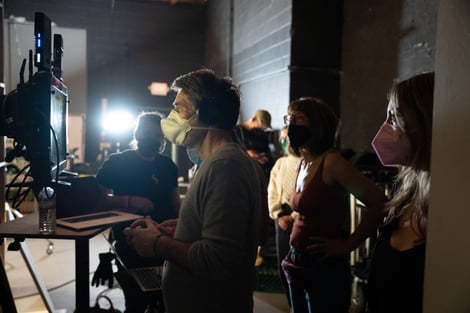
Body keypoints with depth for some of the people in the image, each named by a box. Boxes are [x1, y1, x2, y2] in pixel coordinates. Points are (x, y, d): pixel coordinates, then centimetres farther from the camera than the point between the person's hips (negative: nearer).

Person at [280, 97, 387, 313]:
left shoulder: (332, 161, -17)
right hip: (297, 264, 8)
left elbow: (379, 203, -23)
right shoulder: (303, 164, 7)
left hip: (325, 268, -8)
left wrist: (347, 245, -16)